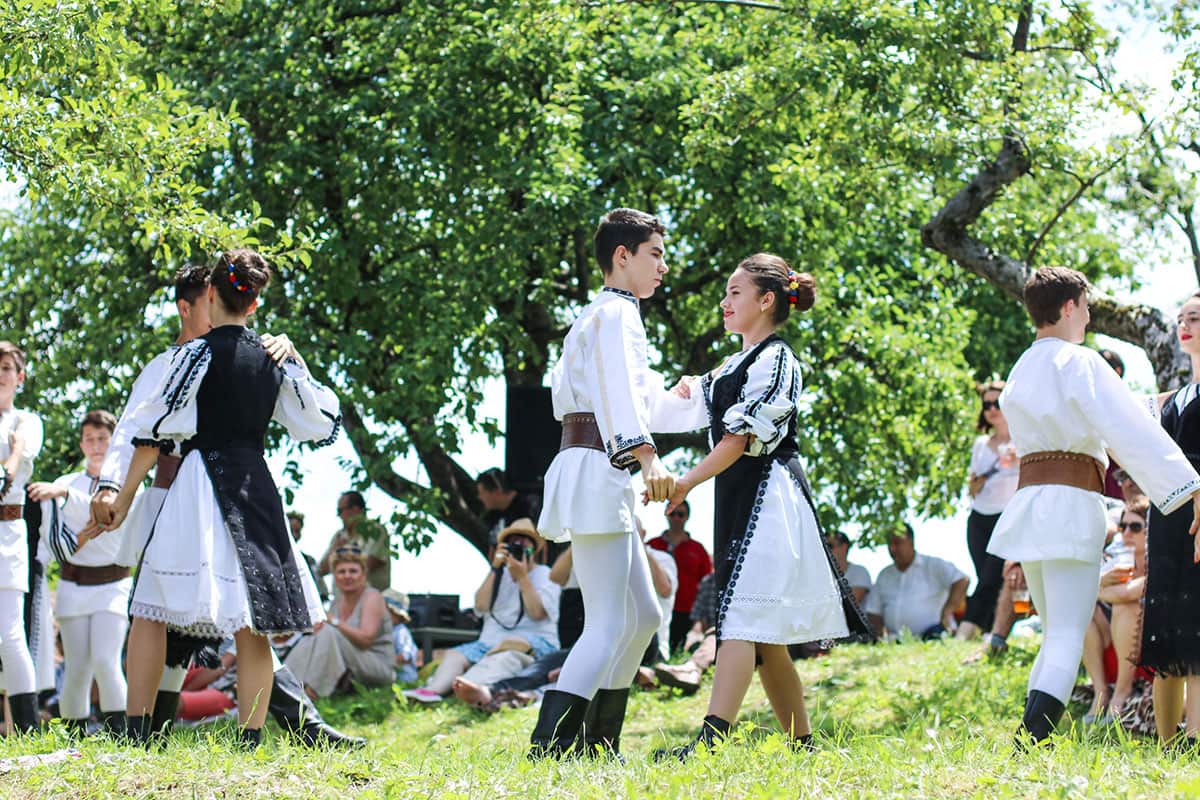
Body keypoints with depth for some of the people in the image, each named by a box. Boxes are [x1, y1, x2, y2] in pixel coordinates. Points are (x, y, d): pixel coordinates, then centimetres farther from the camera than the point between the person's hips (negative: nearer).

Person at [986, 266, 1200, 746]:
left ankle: (1026, 749, 10)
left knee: (1056, 638, 16)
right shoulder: (1078, 362, -7)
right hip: (1072, 504, -8)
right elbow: (1133, 432, -15)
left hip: (1027, 504, 8)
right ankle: (1029, 751, -26)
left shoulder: (1020, 372, 18)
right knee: (1067, 640, -12)